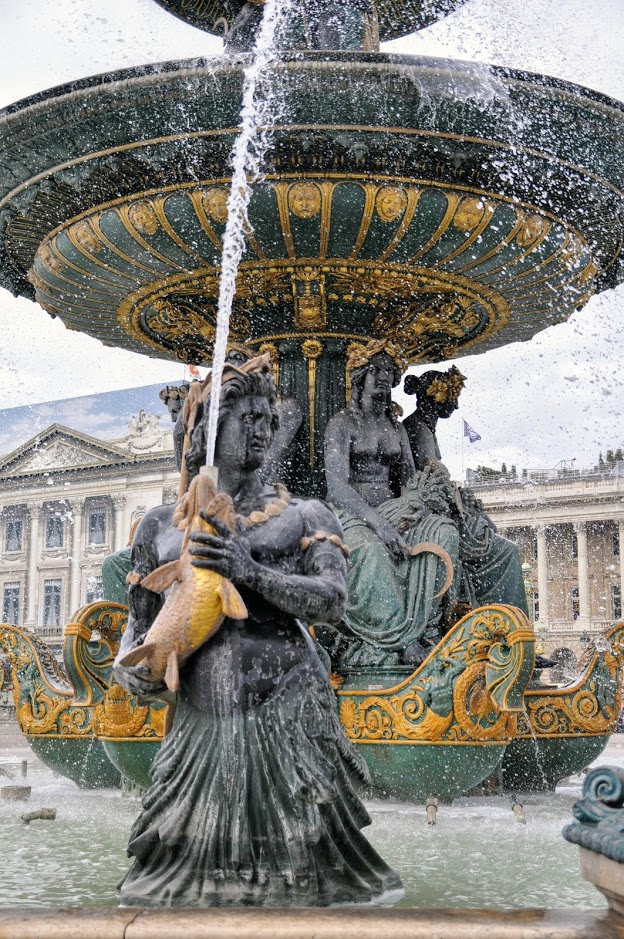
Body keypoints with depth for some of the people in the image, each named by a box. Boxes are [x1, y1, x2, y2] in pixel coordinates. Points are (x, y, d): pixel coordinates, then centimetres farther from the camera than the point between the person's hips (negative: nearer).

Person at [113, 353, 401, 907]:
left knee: (300, 881, -1)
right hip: (201, 721, 2)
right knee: (180, 875, 3)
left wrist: (254, 574, -18)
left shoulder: (303, 517, 8)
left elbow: (333, 600, -6)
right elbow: (141, 622, 19)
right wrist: (132, 668, -2)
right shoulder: (163, 526, 15)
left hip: (286, 715, -2)